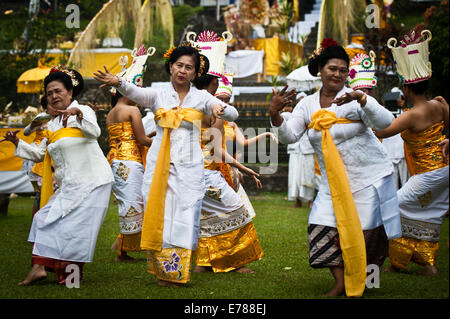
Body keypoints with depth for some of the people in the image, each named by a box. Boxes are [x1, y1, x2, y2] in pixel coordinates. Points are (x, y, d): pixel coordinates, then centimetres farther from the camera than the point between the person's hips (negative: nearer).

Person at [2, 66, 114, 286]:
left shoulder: (83, 111, 0)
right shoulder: (52, 125, 20)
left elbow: (95, 133, -21)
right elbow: (38, 154, 20)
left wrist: (78, 113, -36)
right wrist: (17, 142, 7)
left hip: (91, 182, -7)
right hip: (68, 186, 7)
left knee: (74, 226, -10)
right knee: (47, 218, -1)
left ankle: (72, 273, -3)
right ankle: (39, 267, -1)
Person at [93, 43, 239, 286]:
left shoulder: (201, 97, 8)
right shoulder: (158, 95, 6)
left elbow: (233, 114, -1)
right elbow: (134, 93, -13)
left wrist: (220, 108, -25)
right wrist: (118, 83, -35)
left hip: (189, 167, 0)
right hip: (159, 166, 0)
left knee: (185, 218, -5)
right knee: (158, 216, -2)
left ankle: (177, 273, 2)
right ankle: (162, 271, 8)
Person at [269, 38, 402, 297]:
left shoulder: (354, 99, -9)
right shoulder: (307, 105, 4)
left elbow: (385, 122, -22)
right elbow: (289, 136, -4)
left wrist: (361, 99, -38)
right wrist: (275, 115, -22)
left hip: (369, 176, -4)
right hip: (333, 181, 4)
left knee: (362, 231, -1)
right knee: (323, 229, -4)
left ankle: (359, 281, 22)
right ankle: (341, 282, 12)